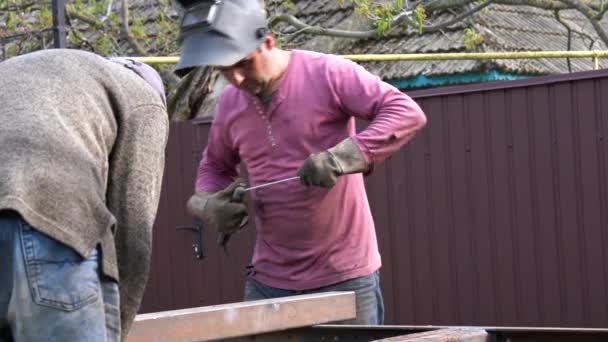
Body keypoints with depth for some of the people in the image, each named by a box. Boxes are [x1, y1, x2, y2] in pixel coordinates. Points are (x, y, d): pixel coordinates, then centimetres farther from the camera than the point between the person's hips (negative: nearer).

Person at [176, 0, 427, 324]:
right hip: (268, 279, 5)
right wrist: (208, 204, -1)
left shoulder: (326, 73, -10)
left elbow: (408, 112, -15)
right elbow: (214, 166, 23)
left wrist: (344, 155, -27)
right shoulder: (229, 103, 6)